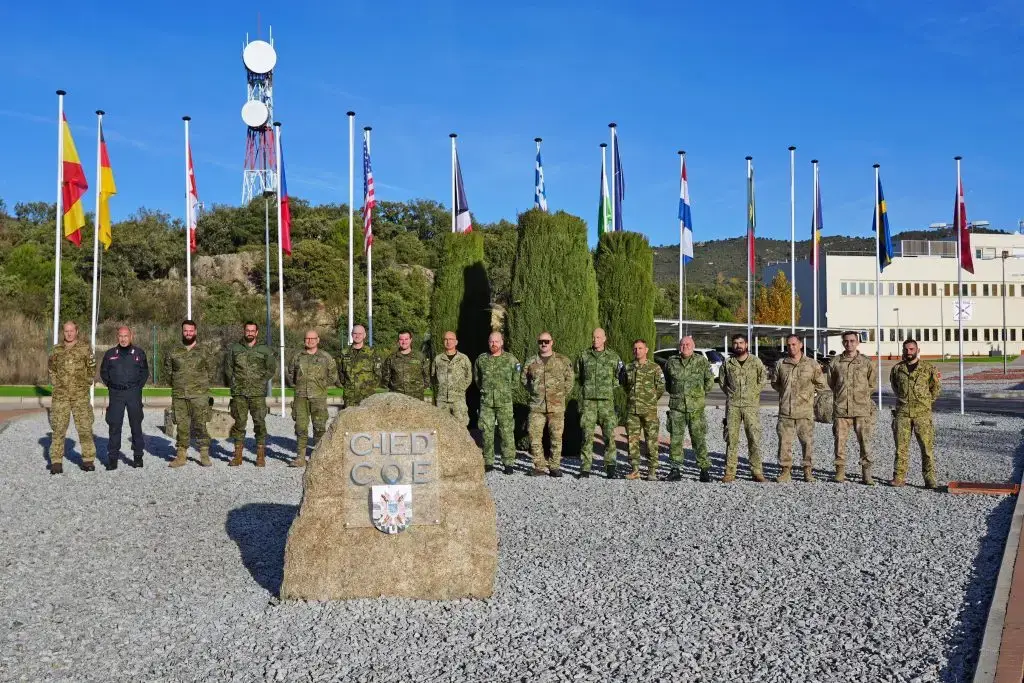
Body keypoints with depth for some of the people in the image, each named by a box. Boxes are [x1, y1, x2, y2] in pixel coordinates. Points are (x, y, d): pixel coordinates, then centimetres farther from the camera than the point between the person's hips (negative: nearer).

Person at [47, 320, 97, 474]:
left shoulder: (85, 349, 1)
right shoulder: (57, 350, 8)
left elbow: (92, 369, 8)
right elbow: (51, 368, 20)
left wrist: (85, 384, 3)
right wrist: (56, 383, 10)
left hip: (80, 395, -2)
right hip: (60, 395, 2)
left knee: (85, 427, -1)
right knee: (58, 428, 0)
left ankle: (88, 460, 6)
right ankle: (56, 461, 5)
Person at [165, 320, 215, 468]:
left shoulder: (203, 352, 3)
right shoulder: (174, 353, 7)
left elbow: (211, 369, 13)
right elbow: (167, 370, 20)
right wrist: (174, 384, 13)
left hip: (199, 395, -2)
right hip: (179, 396, 2)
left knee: (200, 425, -3)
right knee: (182, 426, 5)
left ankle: (204, 455, 4)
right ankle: (181, 455, 11)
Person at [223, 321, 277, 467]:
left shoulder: (265, 350, 7)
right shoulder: (234, 348, 10)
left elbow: (271, 368, 9)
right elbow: (227, 367, 13)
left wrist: (263, 382, 0)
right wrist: (233, 383, 3)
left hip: (258, 393, -1)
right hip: (239, 393, 1)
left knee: (260, 422, -4)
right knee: (239, 423, 2)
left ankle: (261, 456, 1)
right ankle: (237, 456, 8)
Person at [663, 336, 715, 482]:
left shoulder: (701, 361, 2)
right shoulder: (671, 362, 7)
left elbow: (710, 380, 11)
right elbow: (667, 381, 23)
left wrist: (700, 394, 9)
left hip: (696, 408, -2)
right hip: (676, 406, 2)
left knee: (699, 438, 0)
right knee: (676, 438, 2)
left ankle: (704, 469, 7)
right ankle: (675, 469, 9)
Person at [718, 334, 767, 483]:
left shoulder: (756, 362, 4)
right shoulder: (727, 363, 7)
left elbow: (762, 380, 10)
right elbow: (722, 381, 17)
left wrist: (753, 394, 3)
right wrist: (731, 394, 9)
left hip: (751, 405, -1)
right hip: (732, 405, 1)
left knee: (754, 438, -3)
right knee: (731, 437, 0)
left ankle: (756, 472, 3)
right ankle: (730, 472, 3)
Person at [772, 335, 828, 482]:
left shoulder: (812, 364, 3)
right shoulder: (780, 364, 8)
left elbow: (821, 385, 9)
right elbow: (774, 383, 20)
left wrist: (807, 390, 6)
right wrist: (786, 392, 11)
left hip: (805, 411, -2)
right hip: (785, 411, 2)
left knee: (807, 441, 1)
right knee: (784, 441, 0)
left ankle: (808, 470, 11)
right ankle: (786, 470, 8)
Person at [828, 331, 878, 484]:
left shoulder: (866, 362, 4)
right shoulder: (835, 362, 7)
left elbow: (873, 385, 11)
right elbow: (831, 383, 16)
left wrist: (861, 395, 8)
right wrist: (842, 396, 10)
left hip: (862, 409, -1)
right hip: (840, 408, 1)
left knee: (865, 441, -1)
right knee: (840, 440, 2)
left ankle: (866, 473, 6)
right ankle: (840, 471, 12)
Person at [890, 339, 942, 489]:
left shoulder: (928, 368, 4)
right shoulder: (897, 369, 9)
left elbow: (935, 391, 12)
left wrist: (926, 403, 3)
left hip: (922, 413, -2)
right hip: (902, 413, 2)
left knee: (927, 446, -4)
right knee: (901, 446, 2)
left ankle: (930, 478, 0)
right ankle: (899, 477, 7)